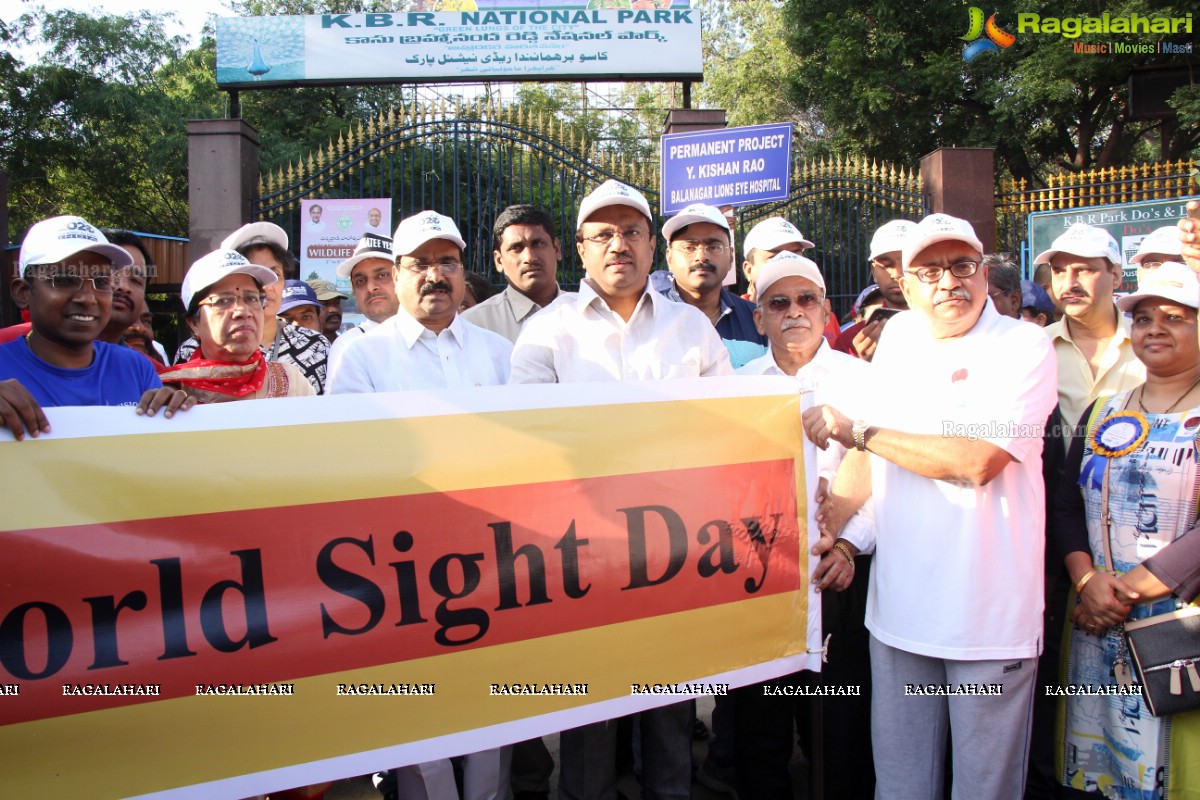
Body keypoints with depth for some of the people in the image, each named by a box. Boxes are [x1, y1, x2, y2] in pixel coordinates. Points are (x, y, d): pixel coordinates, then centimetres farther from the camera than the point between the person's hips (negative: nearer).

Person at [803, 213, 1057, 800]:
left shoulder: (1025, 348, -7)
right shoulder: (898, 338, 9)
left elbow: (977, 461, -20)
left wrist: (857, 430, -14)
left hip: (991, 614, -4)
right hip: (899, 606, 4)